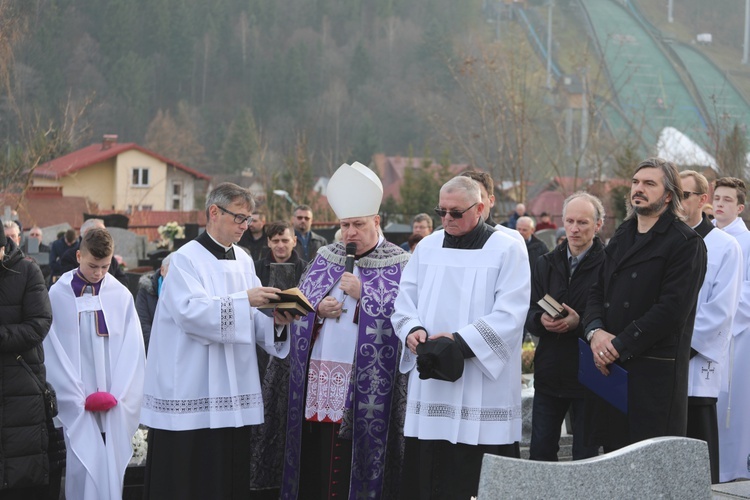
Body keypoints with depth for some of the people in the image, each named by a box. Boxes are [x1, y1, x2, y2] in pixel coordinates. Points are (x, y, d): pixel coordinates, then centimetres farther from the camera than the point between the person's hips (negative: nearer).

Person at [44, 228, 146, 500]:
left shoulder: (121, 295, 3)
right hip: (78, 405, -2)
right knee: (85, 469, -4)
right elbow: (54, 353, -3)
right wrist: (79, 398, -8)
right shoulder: (58, 295, -2)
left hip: (115, 404, 2)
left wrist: (117, 394, -6)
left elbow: (132, 350, 3)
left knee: (112, 467, 4)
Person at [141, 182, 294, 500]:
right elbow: (189, 311, -22)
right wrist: (243, 301, -25)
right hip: (190, 389, -7)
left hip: (231, 391, 7)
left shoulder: (243, 261, 13)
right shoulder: (186, 259, -7)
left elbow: (249, 323, 13)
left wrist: (275, 321, -8)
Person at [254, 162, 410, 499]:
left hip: (363, 385, -4)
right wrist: (318, 309, -5)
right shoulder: (324, 259, 15)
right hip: (314, 379, 5)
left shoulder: (399, 266, 0)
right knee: (314, 456, 5)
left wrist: (362, 293, -12)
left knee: (351, 460, -4)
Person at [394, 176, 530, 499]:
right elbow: (404, 302, 12)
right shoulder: (427, 247, 12)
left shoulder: (507, 250, -2)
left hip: (483, 392, -4)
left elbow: (509, 315, -11)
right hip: (429, 387, 4)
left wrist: (461, 341, -20)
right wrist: (412, 330, -10)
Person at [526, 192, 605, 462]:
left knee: (585, 456, 4)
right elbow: (529, 314, 8)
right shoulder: (546, 264, 11)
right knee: (540, 452, 7)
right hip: (549, 375, 5)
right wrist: (541, 320, -14)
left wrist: (580, 323, -25)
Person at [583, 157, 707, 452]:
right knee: (612, 451, 6)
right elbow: (597, 291, 15)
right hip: (609, 366, 6)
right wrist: (595, 331, -6)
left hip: (654, 371, -6)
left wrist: (619, 345, -15)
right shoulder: (622, 237, 18)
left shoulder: (685, 243, -5)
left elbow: (672, 308, -14)